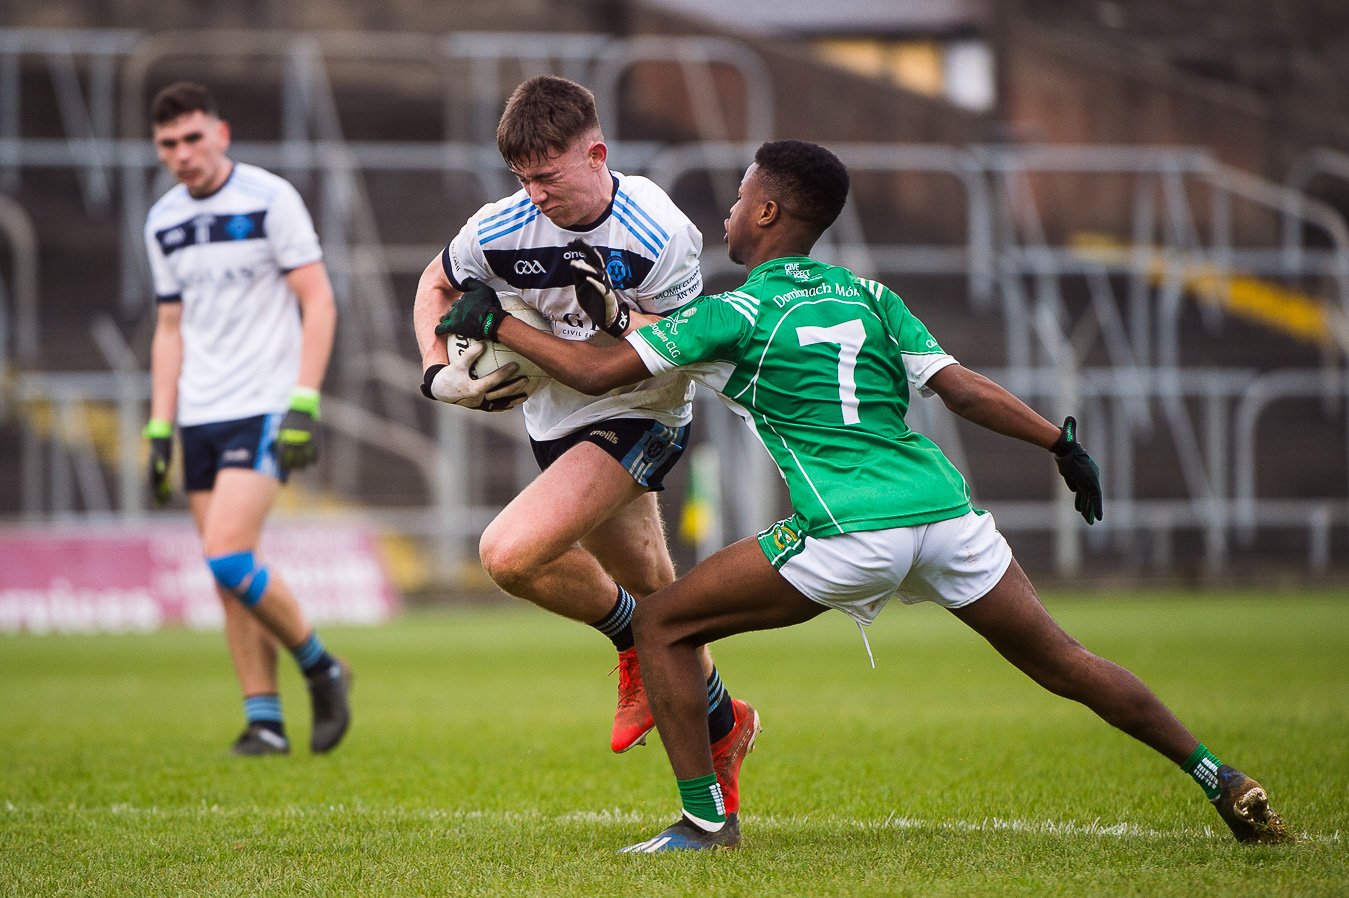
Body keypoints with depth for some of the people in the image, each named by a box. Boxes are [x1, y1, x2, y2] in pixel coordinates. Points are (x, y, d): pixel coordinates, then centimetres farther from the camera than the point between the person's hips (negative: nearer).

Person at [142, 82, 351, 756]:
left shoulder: (269, 199, -6)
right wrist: (159, 429, 11)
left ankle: (319, 668, 1)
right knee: (229, 575, 2)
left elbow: (319, 302, -7)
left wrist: (304, 402, -16)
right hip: (199, 417, 6)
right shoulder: (163, 222, 11)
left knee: (228, 554, -18)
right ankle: (264, 721, 7)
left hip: (262, 410, -6)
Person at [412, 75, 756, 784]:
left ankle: (635, 645, 1)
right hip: (556, 422, 6)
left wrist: (621, 322, -36)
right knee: (652, 589, 18)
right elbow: (435, 285, 8)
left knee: (510, 554, -25)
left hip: (636, 417, -5)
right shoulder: (502, 228, -13)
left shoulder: (659, 236, -24)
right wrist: (439, 374, -7)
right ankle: (721, 724, 41)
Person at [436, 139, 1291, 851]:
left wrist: (497, 324, 12)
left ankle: (705, 819, 4)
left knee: (663, 626, 8)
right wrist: (1063, 443, 14)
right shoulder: (868, 296, 16)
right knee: (1062, 662, 18)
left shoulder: (735, 313, 2)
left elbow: (598, 371, 0)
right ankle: (1222, 780, 15)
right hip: (946, 512, 6)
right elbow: (963, 388, 9)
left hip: (849, 533, -6)